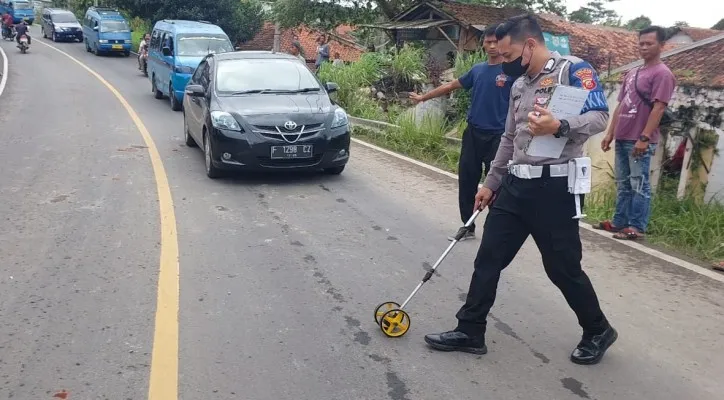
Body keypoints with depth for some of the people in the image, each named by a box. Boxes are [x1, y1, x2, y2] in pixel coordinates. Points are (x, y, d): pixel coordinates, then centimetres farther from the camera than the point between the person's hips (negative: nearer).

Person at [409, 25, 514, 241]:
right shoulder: (477, 70, 11)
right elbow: (450, 86, 22)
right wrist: (423, 97, 28)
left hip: (497, 136, -5)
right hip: (473, 134, 6)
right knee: (466, 182, 9)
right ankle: (467, 228, 21)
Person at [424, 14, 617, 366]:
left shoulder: (573, 69, -8)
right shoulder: (519, 85, 17)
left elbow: (599, 116, -17)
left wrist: (559, 127, -34)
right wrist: (491, 183, 23)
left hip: (555, 187, -7)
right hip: (516, 185, 8)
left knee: (562, 267, 3)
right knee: (488, 258, 6)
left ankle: (598, 331, 27)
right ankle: (469, 332, 17)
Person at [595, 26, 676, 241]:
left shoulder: (662, 74, -7)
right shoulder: (632, 73, 18)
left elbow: (658, 109, -15)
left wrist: (644, 138, -20)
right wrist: (610, 133, 14)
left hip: (640, 140, -8)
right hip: (623, 138, 8)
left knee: (639, 184, -4)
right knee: (623, 183, 12)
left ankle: (637, 227, 0)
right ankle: (619, 221, 20)